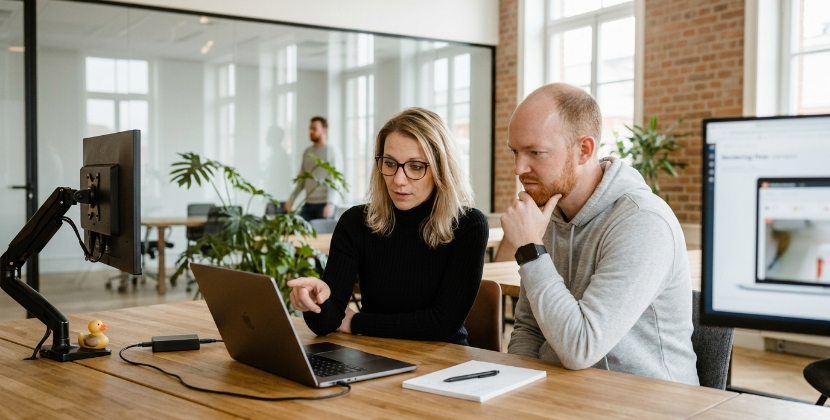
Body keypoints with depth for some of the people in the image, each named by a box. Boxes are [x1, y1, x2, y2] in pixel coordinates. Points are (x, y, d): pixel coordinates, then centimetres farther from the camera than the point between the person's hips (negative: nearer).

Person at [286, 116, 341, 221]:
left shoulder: (331, 151, -2)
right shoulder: (307, 152, 16)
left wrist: (330, 203, -19)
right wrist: (292, 198, 10)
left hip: (324, 204, -5)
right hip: (308, 204, 5)